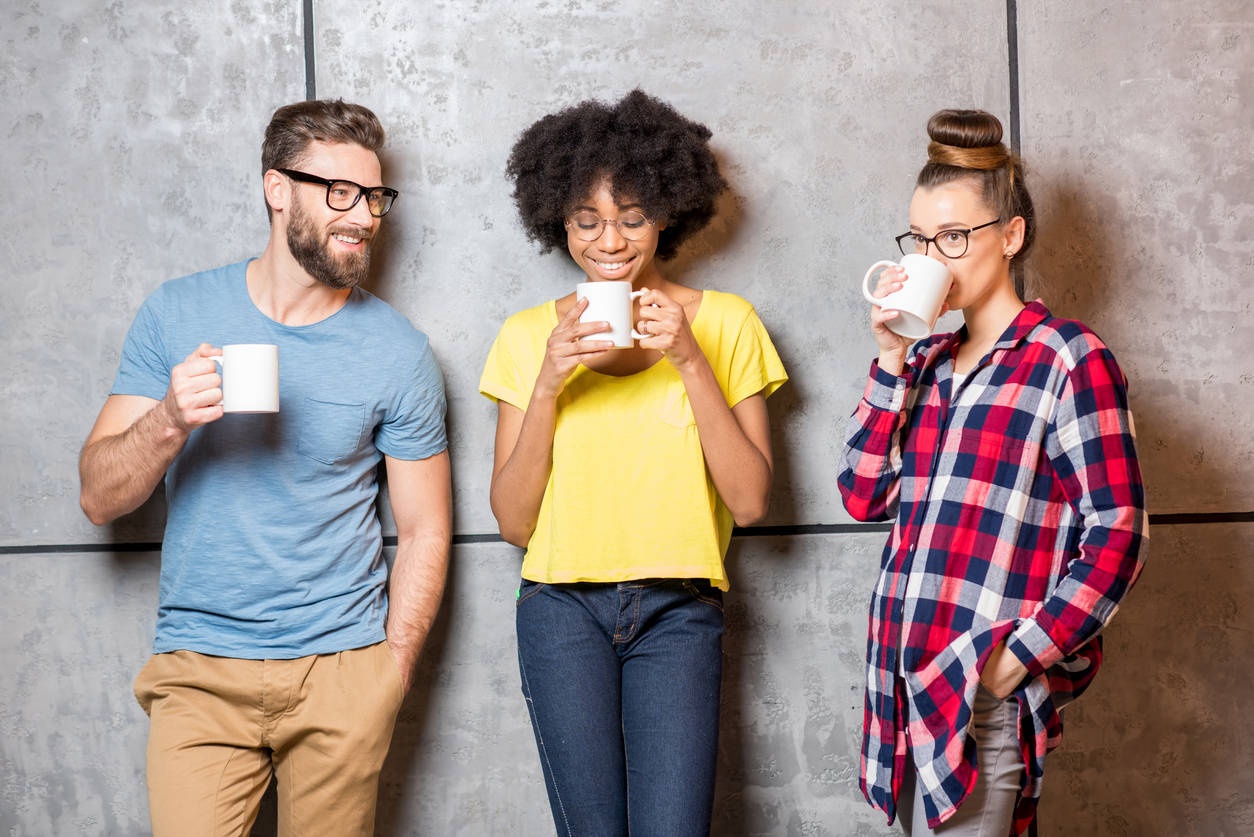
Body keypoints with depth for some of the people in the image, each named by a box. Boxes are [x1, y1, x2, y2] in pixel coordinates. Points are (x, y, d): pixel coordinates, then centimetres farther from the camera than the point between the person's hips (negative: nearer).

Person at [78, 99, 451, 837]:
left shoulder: (398, 351, -3)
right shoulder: (176, 314, 0)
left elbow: (425, 531, 2)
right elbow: (100, 498, -1)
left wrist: (390, 670, -6)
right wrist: (170, 421, -20)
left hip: (339, 668, 0)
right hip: (199, 666, 1)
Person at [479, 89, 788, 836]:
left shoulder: (725, 323, 4)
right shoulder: (529, 337, 6)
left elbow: (750, 501, -2)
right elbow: (514, 521, 3)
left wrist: (689, 360, -11)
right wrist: (547, 386, -10)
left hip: (678, 611, 0)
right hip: (562, 605, 1)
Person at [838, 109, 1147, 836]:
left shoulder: (1067, 358, -5)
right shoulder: (928, 362, 14)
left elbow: (1118, 533, -9)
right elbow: (866, 496, 6)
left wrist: (1021, 656, -14)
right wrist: (892, 361, -1)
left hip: (986, 694, -6)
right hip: (909, 679, 6)